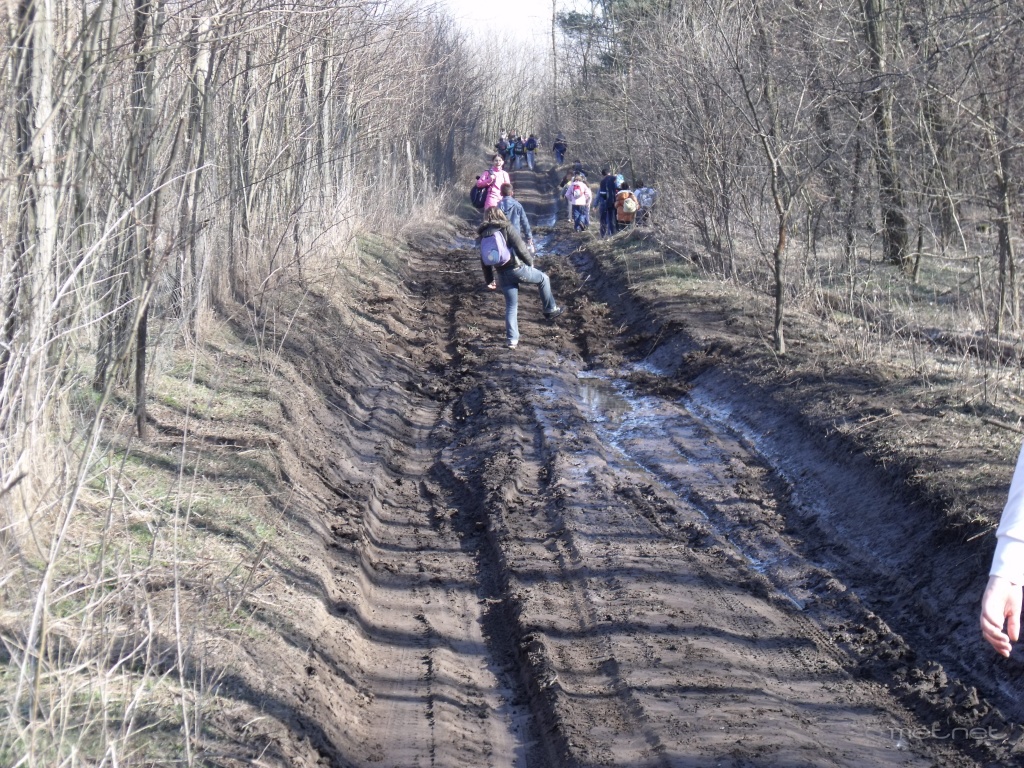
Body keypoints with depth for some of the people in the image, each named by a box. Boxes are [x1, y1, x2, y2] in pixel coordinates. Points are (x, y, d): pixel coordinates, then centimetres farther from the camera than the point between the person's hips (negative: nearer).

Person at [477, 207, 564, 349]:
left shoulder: (482, 235, 9)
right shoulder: (507, 228, -7)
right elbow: (520, 247, -12)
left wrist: (489, 280, 20)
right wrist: (530, 261, 4)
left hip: (502, 275, 5)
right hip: (517, 268, -5)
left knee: (511, 306, 13)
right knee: (543, 279, 21)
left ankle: (512, 340, 10)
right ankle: (550, 310, 24)